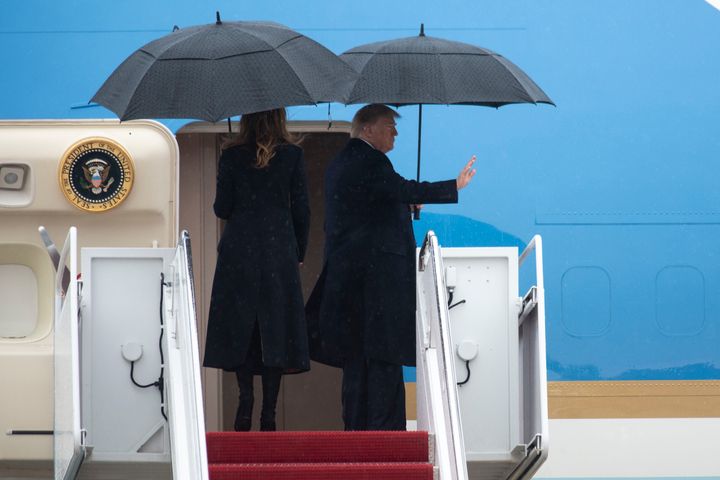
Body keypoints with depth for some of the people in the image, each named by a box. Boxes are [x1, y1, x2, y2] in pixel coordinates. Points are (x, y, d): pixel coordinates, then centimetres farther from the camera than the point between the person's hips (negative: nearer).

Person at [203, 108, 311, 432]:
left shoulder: (232, 156, -2)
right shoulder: (292, 155, -1)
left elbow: (222, 208, -1)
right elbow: (301, 209, 0)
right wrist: (298, 253, 10)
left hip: (239, 250, 0)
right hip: (279, 251, 0)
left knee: (240, 328, 6)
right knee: (275, 328, 2)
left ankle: (246, 400, -7)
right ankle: (268, 413, -3)